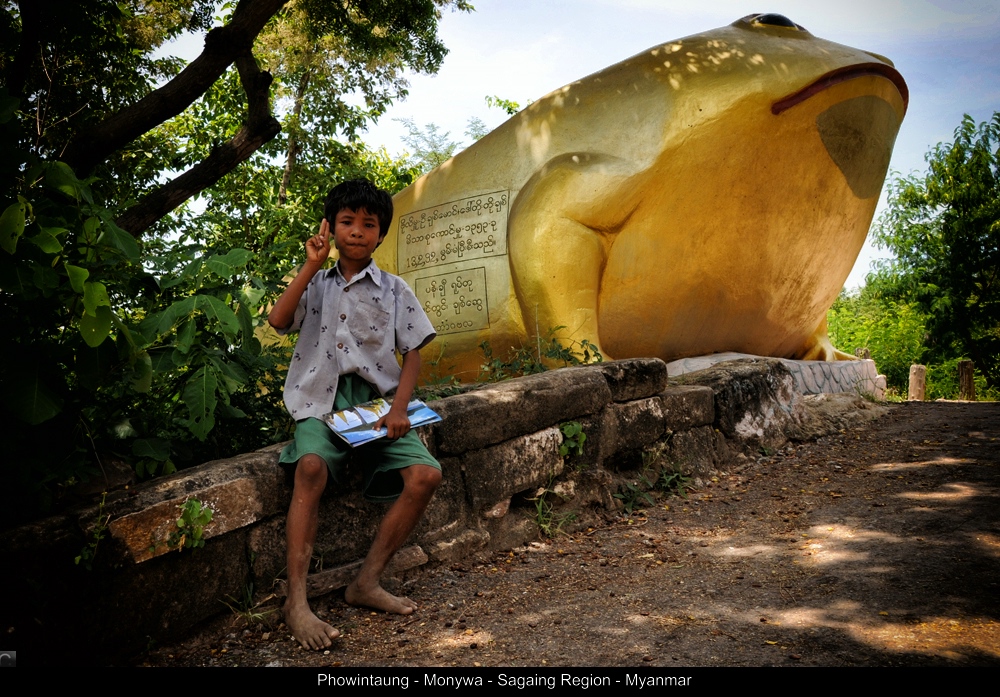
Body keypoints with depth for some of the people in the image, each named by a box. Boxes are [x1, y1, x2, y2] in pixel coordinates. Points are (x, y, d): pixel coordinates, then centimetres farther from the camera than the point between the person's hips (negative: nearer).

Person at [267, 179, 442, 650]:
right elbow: (277, 320, -3)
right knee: (311, 467, -33)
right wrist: (311, 266, -4)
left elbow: (412, 353, 7)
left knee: (426, 474, -23)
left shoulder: (394, 289, 13)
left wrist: (399, 408, -9)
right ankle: (296, 601, -27)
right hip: (322, 400, -1)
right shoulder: (316, 285, 16)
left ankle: (367, 582, -11)